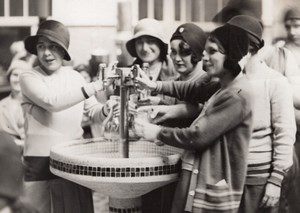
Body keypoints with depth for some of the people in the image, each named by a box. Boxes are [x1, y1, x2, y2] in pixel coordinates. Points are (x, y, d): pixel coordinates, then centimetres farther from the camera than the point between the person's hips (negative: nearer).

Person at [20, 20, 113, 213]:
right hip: (40, 161, -3)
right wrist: (94, 87, -28)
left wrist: (106, 110, -12)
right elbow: (52, 102, -23)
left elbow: (94, 113, 13)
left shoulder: (75, 77, 8)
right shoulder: (29, 78, -5)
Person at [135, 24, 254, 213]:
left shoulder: (237, 96, -20)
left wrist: (158, 132, -9)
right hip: (201, 183, 9)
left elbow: (197, 136, -21)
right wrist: (155, 85, 5)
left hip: (213, 191, -9)